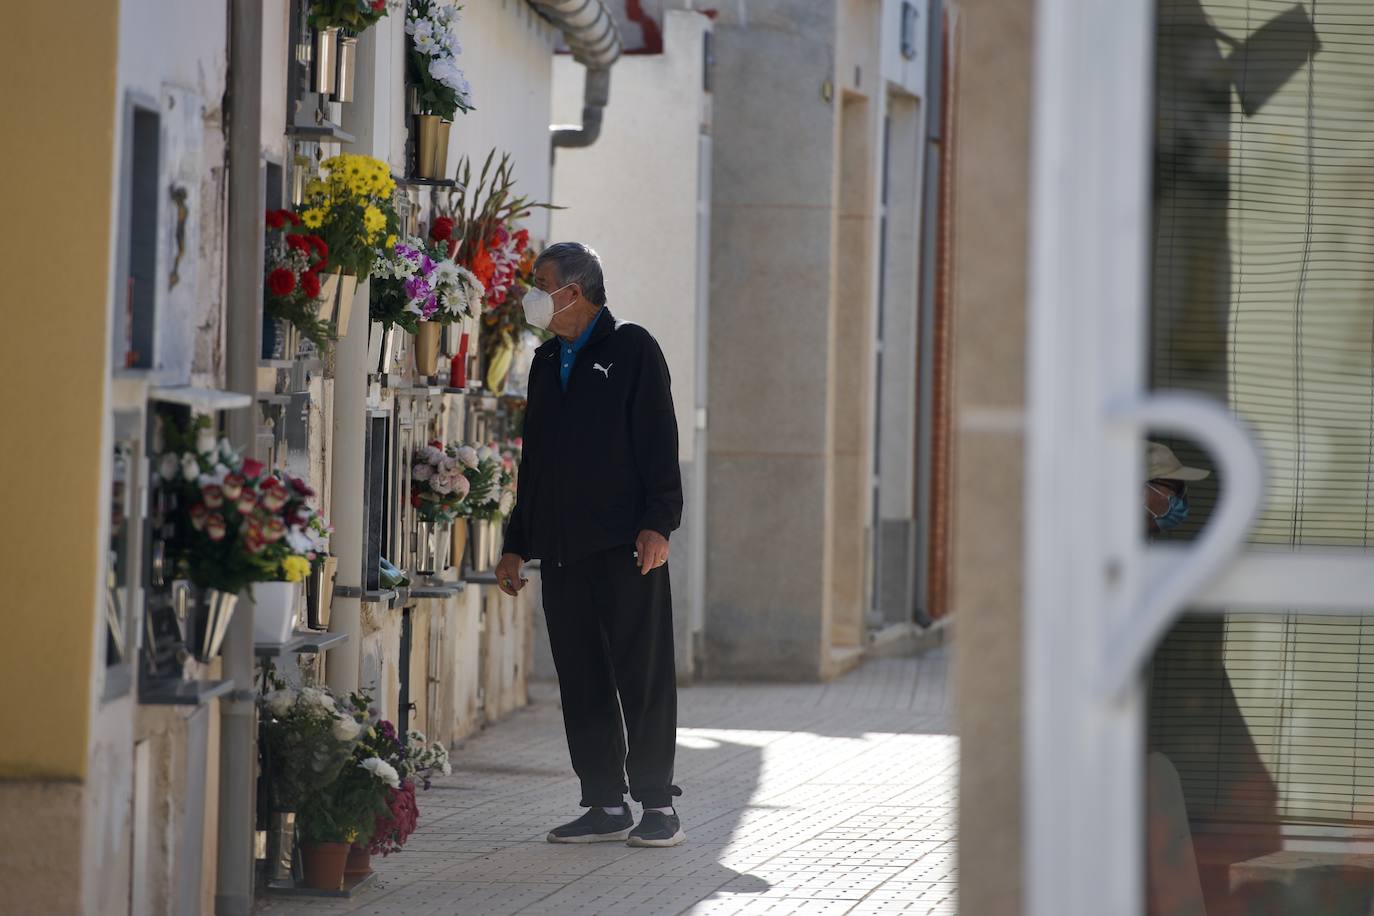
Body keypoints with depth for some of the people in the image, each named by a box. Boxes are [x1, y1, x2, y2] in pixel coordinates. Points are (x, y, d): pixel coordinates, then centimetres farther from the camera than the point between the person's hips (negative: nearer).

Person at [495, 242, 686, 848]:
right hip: (560, 548, 7)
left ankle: (658, 804, -1)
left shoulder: (631, 350, 0)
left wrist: (657, 523, -16)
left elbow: (658, 441, -6)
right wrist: (517, 542, 20)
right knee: (582, 683, 4)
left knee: (643, 677, -5)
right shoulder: (547, 362, 21)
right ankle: (606, 806, 8)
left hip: (625, 547, -7)